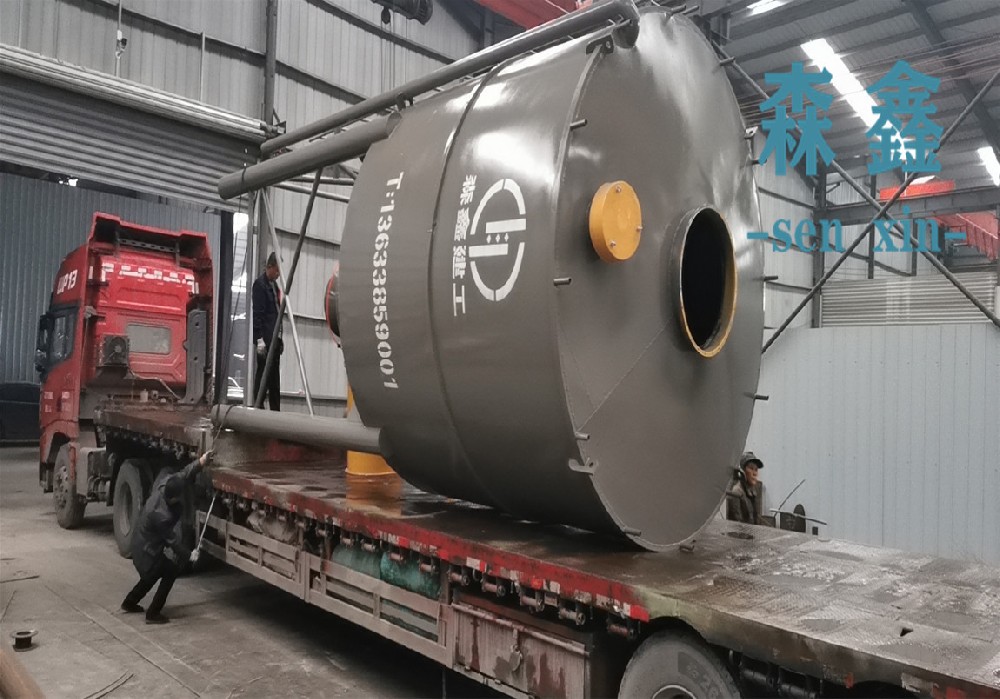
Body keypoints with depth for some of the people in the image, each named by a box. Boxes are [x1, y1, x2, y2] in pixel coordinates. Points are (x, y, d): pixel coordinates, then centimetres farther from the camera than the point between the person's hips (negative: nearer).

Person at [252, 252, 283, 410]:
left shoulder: (274, 286, 18)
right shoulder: (260, 284, -6)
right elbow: (257, 313, -13)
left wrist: (280, 338, 16)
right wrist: (260, 338, -18)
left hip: (274, 338, 8)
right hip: (265, 339, -8)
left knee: (274, 378, 9)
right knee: (263, 374, -6)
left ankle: (275, 410, 13)